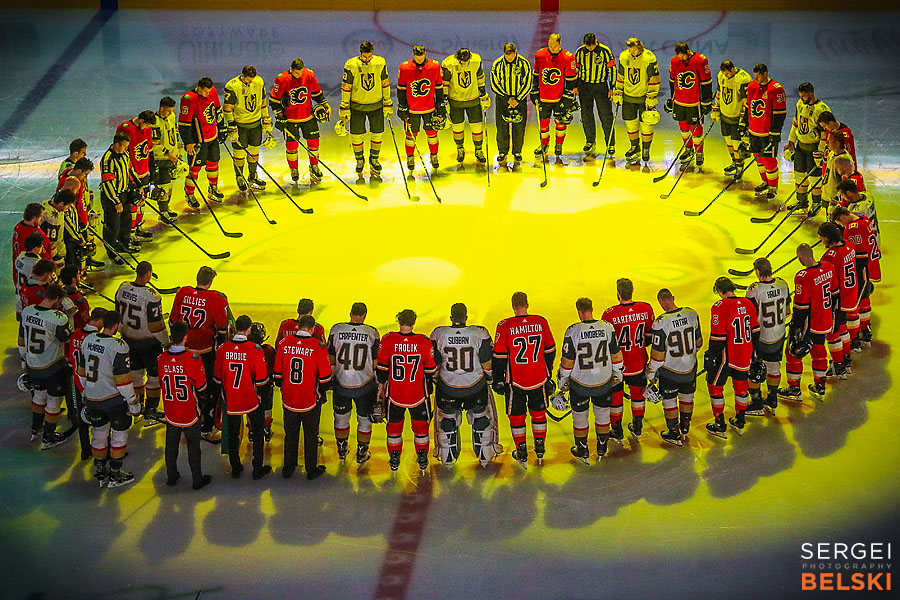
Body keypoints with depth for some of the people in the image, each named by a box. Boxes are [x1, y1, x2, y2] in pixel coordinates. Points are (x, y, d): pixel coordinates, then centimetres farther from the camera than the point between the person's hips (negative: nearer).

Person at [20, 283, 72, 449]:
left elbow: (22, 340, 6)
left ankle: (35, 430, 43)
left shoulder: (26, 312, -6)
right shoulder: (58, 318, -27)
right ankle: (48, 438, 23)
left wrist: (26, 361, 20)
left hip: (32, 366, 6)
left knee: (39, 395, 28)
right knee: (53, 401, 12)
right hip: (52, 368, -6)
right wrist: (70, 316, -7)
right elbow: (69, 339, -12)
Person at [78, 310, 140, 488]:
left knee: (99, 433, 20)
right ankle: (115, 475, 20)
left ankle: (101, 473, 31)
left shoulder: (88, 340, -1)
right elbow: (123, 379, -19)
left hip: (92, 398, 6)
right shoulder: (118, 347, -22)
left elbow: (82, 371, 10)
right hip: (114, 399, -6)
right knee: (119, 434, 12)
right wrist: (133, 402, -8)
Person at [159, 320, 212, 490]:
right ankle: (197, 479, 21)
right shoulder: (192, 359, -22)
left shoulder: (161, 359, -11)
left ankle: (171, 476, 33)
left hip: (170, 411, 4)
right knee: (193, 446, 10)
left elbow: (160, 383, 3)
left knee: (171, 444, 20)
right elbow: (201, 386, -12)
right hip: (190, 412, -3)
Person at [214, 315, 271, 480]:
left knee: (233, 433, 18)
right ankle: (258, 469, 20)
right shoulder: (255, 349, -18)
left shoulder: (223, 349, -9)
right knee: (257, 432, 15)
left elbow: (217, 378, 1)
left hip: (231, 399, 2)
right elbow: (261, 379, -13)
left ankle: (235, 469, 27)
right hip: (252, 398, -2)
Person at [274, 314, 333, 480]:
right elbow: (325, 376, -9)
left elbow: (277, 372, 4)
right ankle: (311, 469, 22)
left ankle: (288, 468, 27)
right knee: (311, 435, 12)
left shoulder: (284, 343, -6)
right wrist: (322, 393, 9)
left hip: (289, 397, 3)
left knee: (291, 433, 18)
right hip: (310, 399, -3)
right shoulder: (317, 347, -15)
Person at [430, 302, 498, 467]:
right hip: (475, 386, 0)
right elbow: (487, 362, -6)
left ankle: (448, 459, 27)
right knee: (481, 418, 22)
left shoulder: (438, 334, -11)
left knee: (447, 419, 22)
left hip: (448, 387, 1)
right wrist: (490, 378, 12)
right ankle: (484, 457, 28)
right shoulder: (480, 333, -14)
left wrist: (434, 380, 14)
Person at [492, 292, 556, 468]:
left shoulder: (505, 326, -13)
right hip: (539, 378, 3)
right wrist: (548, 373, 20)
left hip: (515, 380, -3)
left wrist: (497, 379, 4)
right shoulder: (541, 322, -3)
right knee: (539, 412, 20)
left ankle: (522, 454, 19)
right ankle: (540, 450, 28)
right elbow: (550, 350, 6)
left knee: (516, 415, 12)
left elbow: (499, 356, -9)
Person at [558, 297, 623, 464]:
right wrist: (618, 373, 18)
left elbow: (567, 360, -10)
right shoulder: (608, 328, -9)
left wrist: (563, 380, 4)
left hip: (580, 383, -2)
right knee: (602, 413, 21)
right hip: (604, 381, 3)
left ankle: (583, 452, 27)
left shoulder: (573, 331, -18)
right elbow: (616, 353, 2)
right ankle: (601, 450, 34)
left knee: (580, 415, 16)